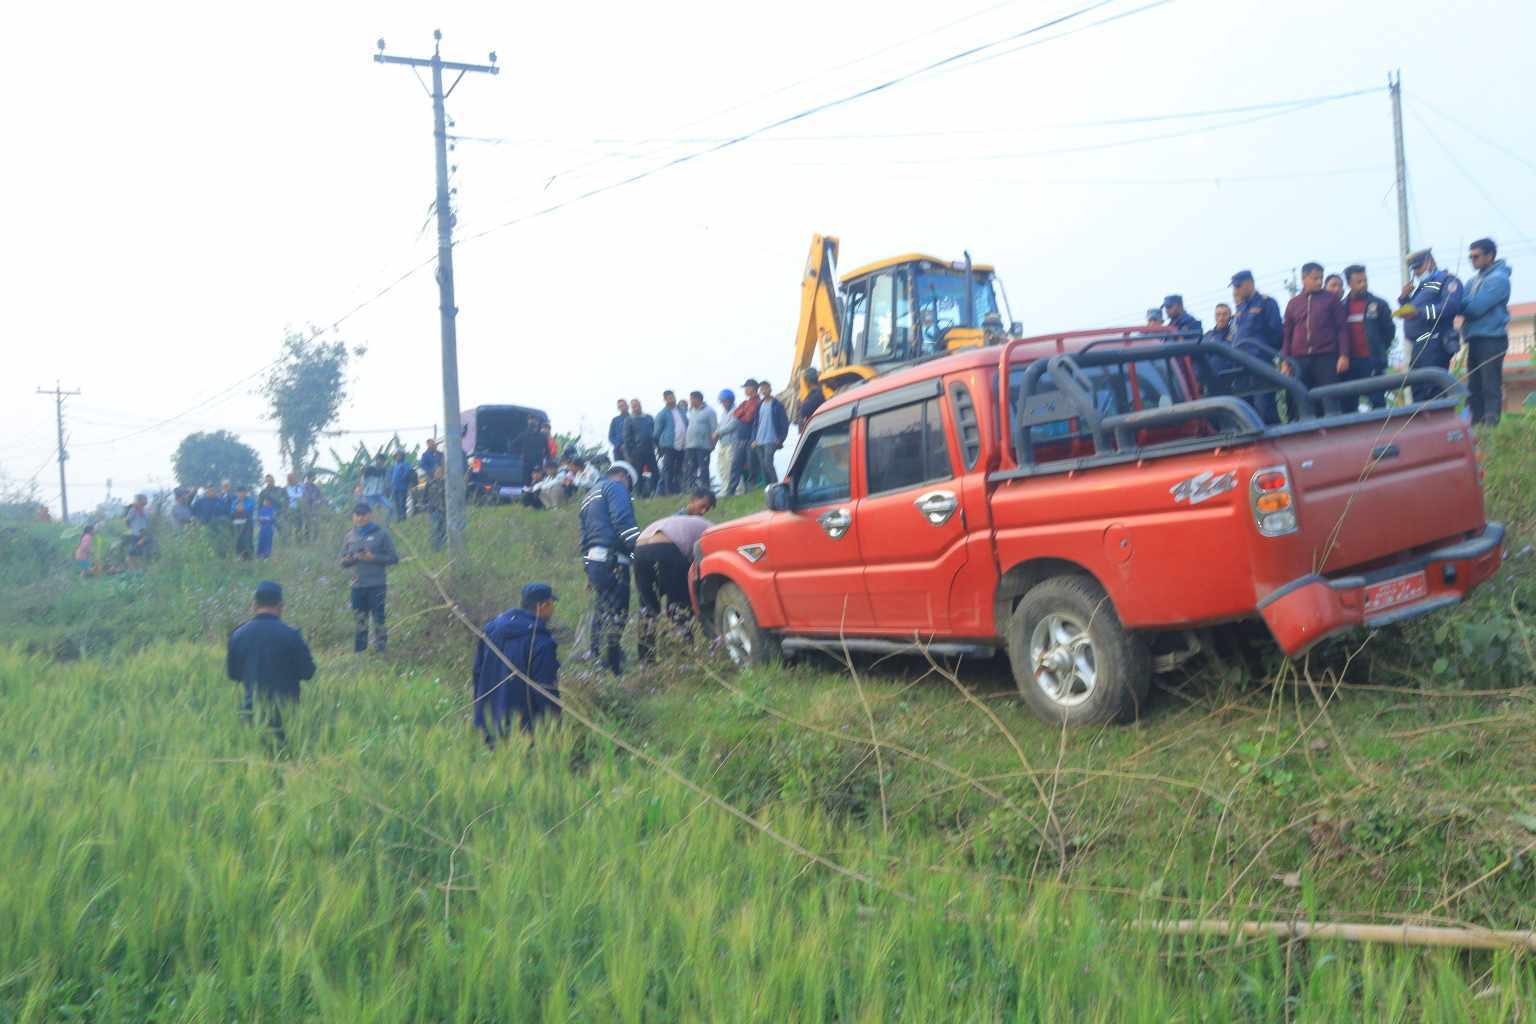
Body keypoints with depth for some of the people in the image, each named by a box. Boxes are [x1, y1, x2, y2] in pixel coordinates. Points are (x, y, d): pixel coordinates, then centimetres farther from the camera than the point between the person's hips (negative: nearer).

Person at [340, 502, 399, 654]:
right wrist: (354, 558, -9)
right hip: (357, 585, 3)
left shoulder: (381, 533, 0)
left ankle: (380, 650, 5)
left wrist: (373, 557, -15)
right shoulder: (349, 536, 11)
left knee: (379, 619, -3)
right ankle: (358, 651, 12)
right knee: (359, 620, 7)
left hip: (377, 585, -3)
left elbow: (393, 558, -1)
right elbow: (343, 562, 13)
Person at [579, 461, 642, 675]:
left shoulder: (589, 497, 29)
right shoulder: (616, 487, 0)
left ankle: (596, 663, 22)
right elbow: (622, 520, -17)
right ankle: (610, 667, -13)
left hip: (592, 560, 10)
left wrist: (587, 568, 30)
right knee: (615, 615, -10)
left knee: (602, 614, 17)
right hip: (611, 560, -10)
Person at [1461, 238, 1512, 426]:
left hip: (1492, 338, -8)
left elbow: (1476, 307, -17)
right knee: (1474, 387, 8)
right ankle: (1476, 423, 12)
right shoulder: (1474, 281, 17)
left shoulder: (1498, 279, -8)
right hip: (1474, 338, 8)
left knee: (1490, 386, -10)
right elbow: (1466, 307, 10)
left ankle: (1491, 423, -11)